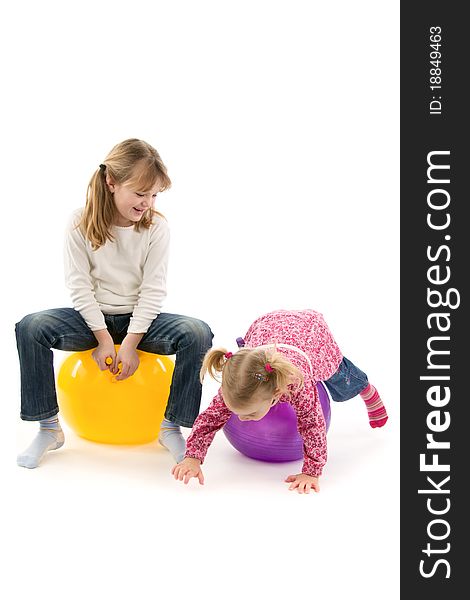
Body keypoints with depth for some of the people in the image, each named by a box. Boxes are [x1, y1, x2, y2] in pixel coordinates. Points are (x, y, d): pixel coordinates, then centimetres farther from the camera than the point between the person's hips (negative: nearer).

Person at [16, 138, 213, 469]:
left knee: (198, 333, -28)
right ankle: (49, 428, -12)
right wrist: (103, 338, -18)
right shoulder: (81, 223, -9)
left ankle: (172, 425, -11)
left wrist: (130, 343, -19)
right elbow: (80, 286, -10)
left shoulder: (157, 226, -8)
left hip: (140, 318, 0)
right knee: (30, 327, -25)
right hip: (94, 317, 0)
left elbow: (153, 290, -11)